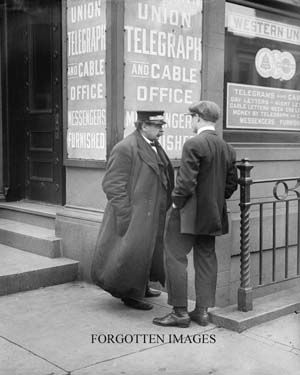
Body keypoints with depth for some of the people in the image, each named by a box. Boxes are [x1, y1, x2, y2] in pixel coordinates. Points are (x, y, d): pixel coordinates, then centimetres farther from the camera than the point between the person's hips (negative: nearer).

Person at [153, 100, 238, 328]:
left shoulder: (194, 144, -16)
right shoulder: (228, 149, 7)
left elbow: (187, 182, -21)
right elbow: (232, 183, 12)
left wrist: (176, 201, -7)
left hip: (189, 214, -8)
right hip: (212, 215, 8)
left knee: (176, 258, 1)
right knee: (206, 259, 13)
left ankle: (180, 312, 4)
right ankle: (202, 311, 19)